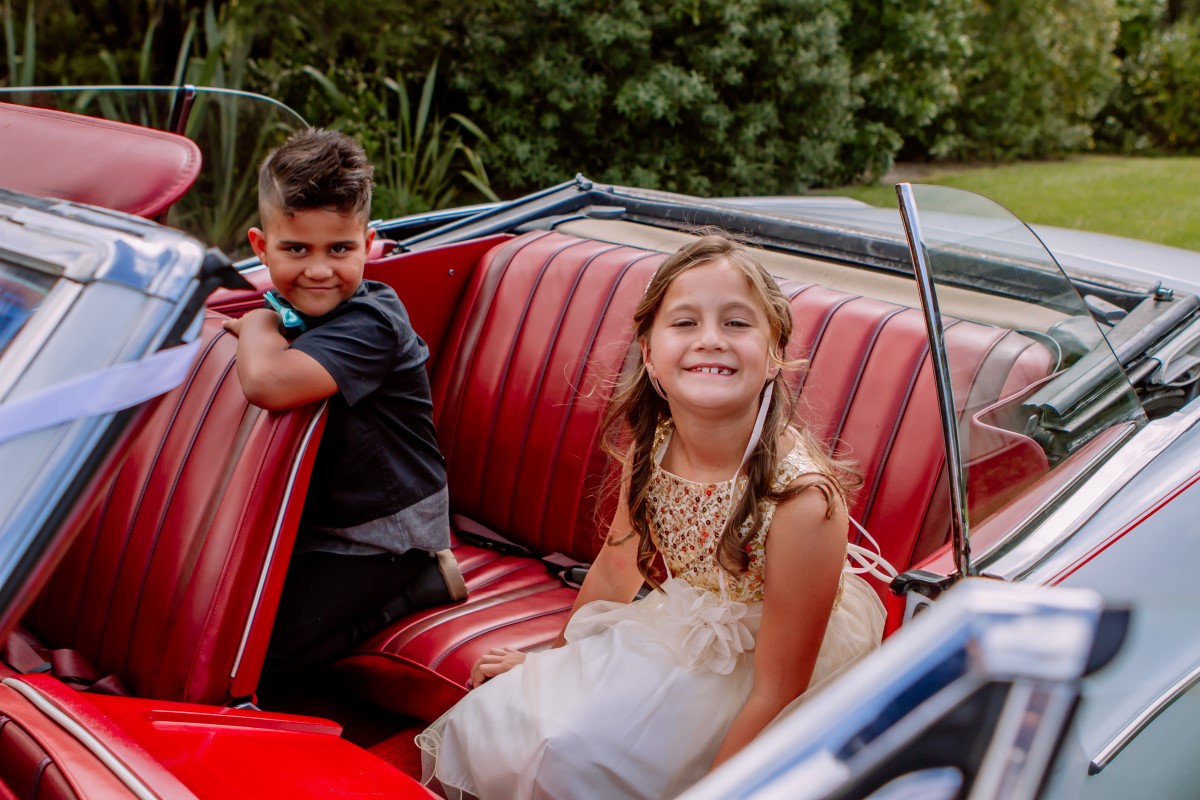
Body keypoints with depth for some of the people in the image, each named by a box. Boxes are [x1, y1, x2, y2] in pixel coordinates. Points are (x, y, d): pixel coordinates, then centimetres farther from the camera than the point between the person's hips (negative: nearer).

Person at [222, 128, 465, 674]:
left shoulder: (369, 324, -28)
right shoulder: (293, 308, -1)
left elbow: (267, 383, -43)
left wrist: (258, 324, -24)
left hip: (383, 531, -9)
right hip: (314, 515, 9)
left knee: (272, 644, -14)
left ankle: (422, 582, 1)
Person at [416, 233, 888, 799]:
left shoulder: (802, 500, -31)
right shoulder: (649, 445, -12)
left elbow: (777, 694, -22)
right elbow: (617, 568, 8)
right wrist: (555, 661, 22)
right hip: (678, 636, 6)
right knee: (481, 733, -2)